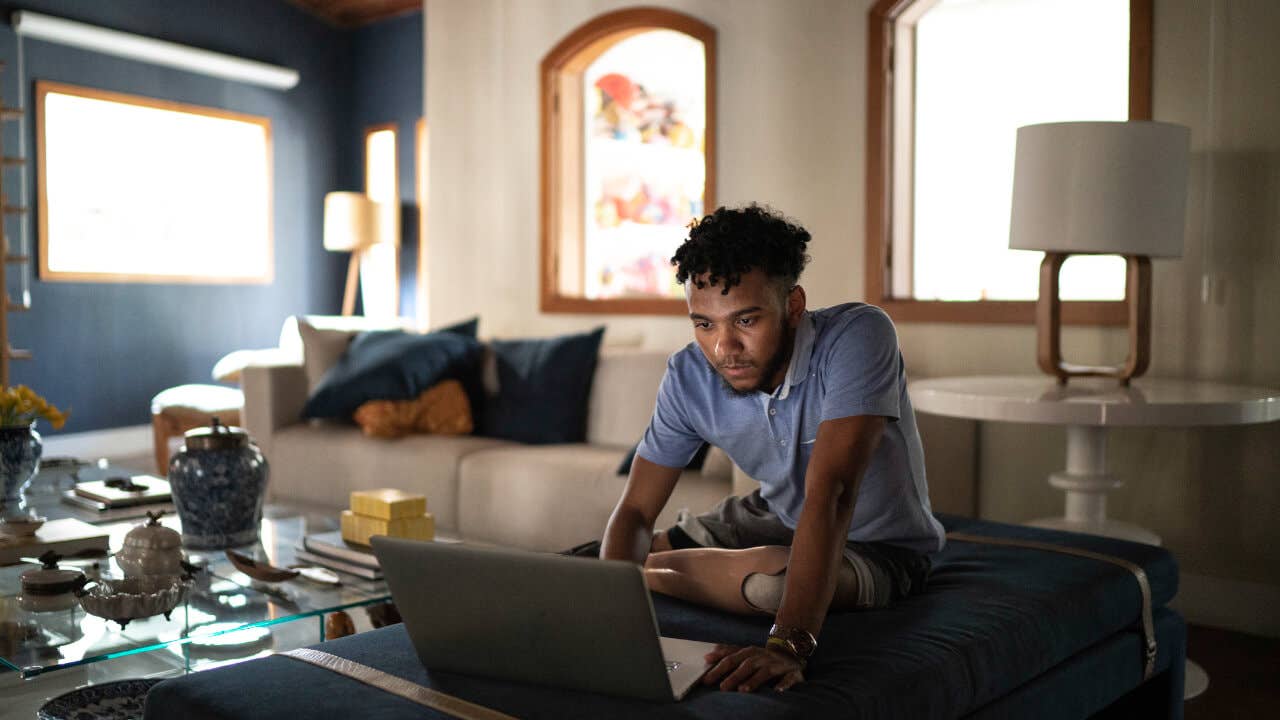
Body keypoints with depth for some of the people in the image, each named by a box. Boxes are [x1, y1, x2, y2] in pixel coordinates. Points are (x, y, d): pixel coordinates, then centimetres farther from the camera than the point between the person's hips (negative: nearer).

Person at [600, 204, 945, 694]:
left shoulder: (857, 337, -34)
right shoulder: (688, 378, -18)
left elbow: (831, 493, -44)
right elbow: (635, 511, -15)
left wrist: (789, 644, -54)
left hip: (880, 544, -4)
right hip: (778, 516, 5)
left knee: (770, 577, -38)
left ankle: (653, 574, -9)